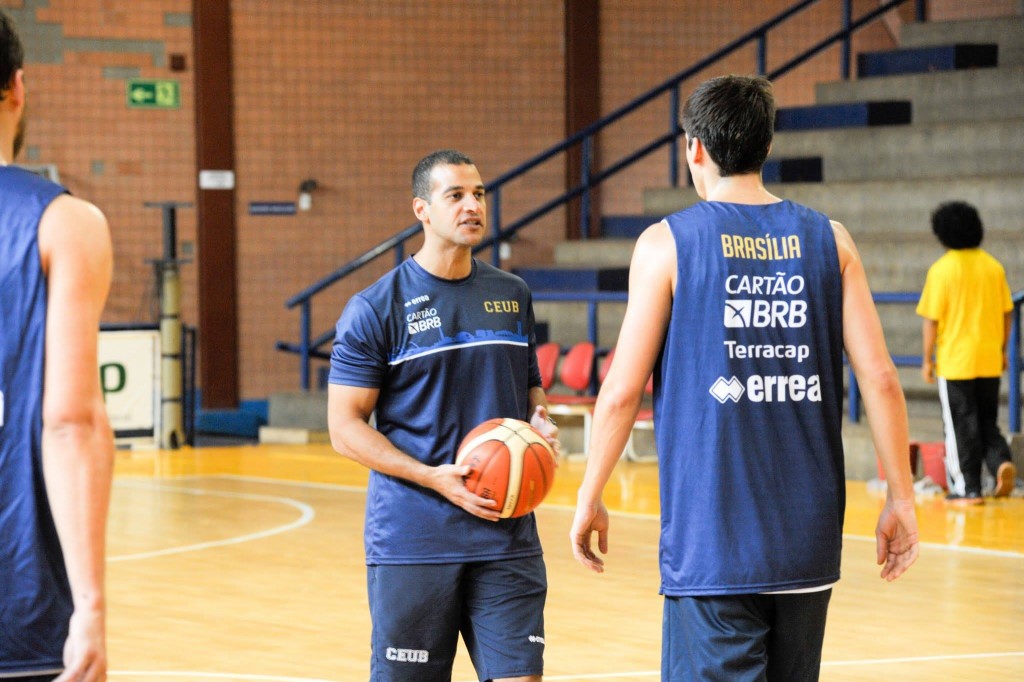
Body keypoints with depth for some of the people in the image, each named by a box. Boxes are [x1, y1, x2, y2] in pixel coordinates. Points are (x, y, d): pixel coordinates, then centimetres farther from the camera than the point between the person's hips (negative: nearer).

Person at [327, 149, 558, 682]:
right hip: (411, 542, -3)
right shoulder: (376, 308, -3)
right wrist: (435, 478, -17)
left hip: (506, 535, 3)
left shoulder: (512, 296, 11)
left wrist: (539, 420, 0)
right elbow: (345, 427, -6)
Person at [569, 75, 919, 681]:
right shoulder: (829, 241, 5)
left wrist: (590, 498, 7)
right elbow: (880, 378, 0)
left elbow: (623, 391, -5)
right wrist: (901, 498, 8)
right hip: (808, 536, 4)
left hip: (712, 538, -4)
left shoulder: (668, 244, -4)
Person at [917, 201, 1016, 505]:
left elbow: (931, 319, -11)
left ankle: (968, 488, 6)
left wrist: (927, 359, -3)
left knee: (962, 426, 4)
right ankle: (1001, 461, -9)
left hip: (955, 362, -4)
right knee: (987, 422, 16)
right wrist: (1003, 349, 20)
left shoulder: (942, 269, -11)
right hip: (990, 361, 4)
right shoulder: (993, 266, 3)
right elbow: (1006, 312, 9)